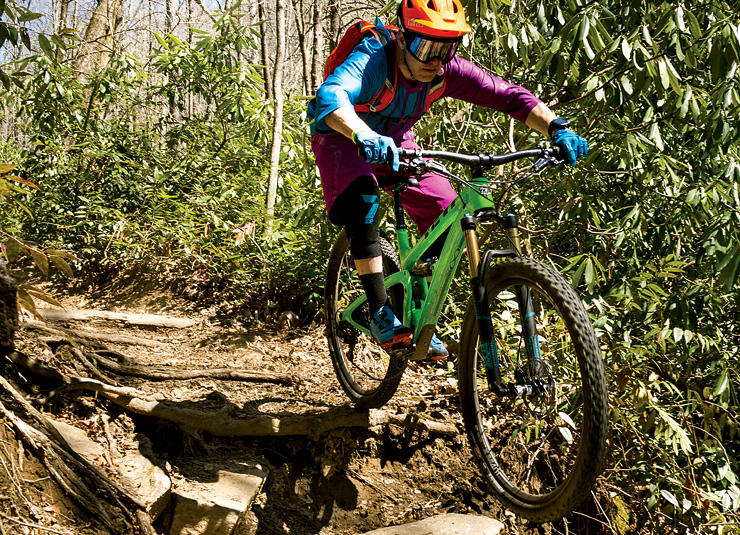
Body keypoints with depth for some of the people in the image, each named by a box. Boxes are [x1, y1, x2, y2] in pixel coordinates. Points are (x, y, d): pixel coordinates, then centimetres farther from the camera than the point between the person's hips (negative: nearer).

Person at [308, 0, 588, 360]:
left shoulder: (447, 72, -21)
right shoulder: (372, 61, -35)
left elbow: (510, 96, -22)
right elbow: (330, 95, -54)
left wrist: (557, 128, -38)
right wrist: (364, 136, -73)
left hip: (394, 141, 5)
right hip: (342, 139, -5)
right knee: (361, 197, -36)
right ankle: (380, 313, -28)